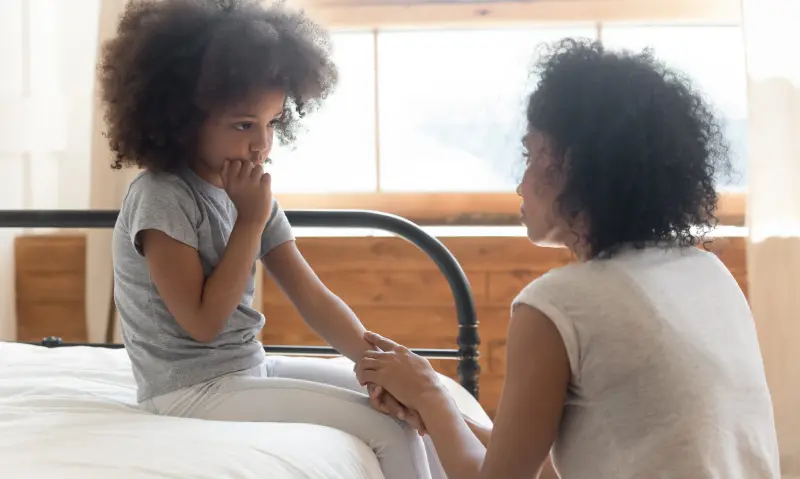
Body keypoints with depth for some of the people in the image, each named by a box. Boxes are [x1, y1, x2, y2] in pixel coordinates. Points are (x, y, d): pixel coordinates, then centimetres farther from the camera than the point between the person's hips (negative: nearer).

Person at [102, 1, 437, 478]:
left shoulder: (252, 195, 3)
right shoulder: (160, 198, -20)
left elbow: (314, 297, -1)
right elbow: (203, 322, -21)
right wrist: (250, 221, -20)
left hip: (249, 367, 8)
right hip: (192, 389, -8)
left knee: (400, 403, 7)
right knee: (387, 427, -13)